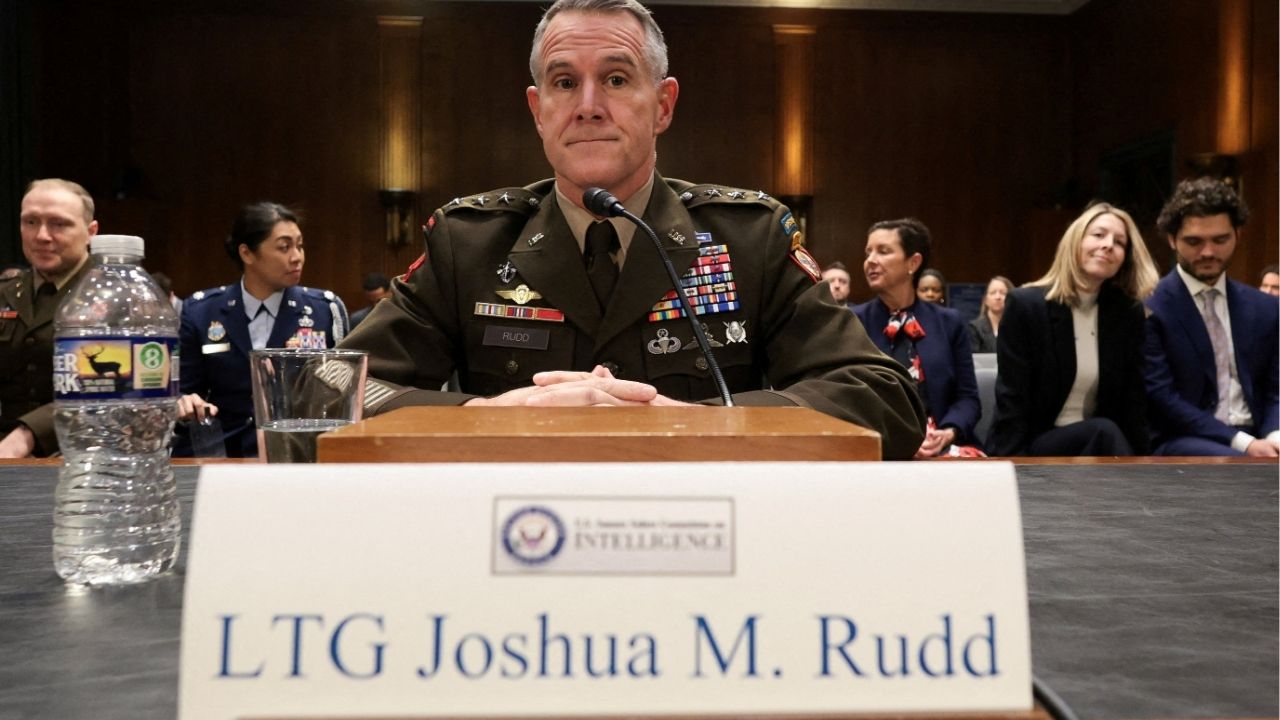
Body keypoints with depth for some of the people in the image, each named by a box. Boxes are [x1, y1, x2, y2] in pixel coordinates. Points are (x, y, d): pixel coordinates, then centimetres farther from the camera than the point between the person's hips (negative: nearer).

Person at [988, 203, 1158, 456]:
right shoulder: (1025, 305, -8)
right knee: (1103, 431, -31)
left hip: (1097, 444, 4)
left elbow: (1133, 401, 4)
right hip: (1033, 449, -4)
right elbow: (1011, 405, -11)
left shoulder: (1128, 313, 5)